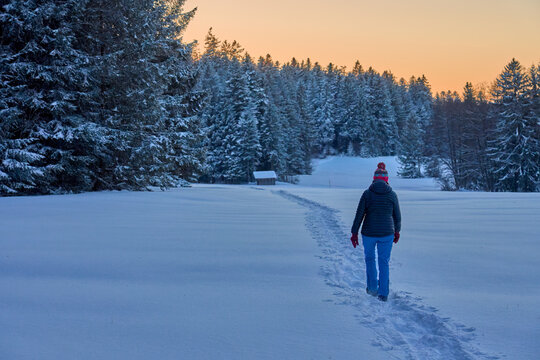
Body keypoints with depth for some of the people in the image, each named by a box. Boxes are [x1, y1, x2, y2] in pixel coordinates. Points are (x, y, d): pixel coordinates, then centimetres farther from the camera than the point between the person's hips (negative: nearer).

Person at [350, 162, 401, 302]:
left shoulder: (367, 193, -7)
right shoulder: (392, 194, -4)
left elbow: (359, 214, -8)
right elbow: (397, 216, 4)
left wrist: (354, 233, -1)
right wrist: (397, 231, 20)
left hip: (369, 233, 0)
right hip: (387, 233, 0)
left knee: (369, 258, 23)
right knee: (384, 263, 13)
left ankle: (372, 288, 28)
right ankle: (383, 294, 11)